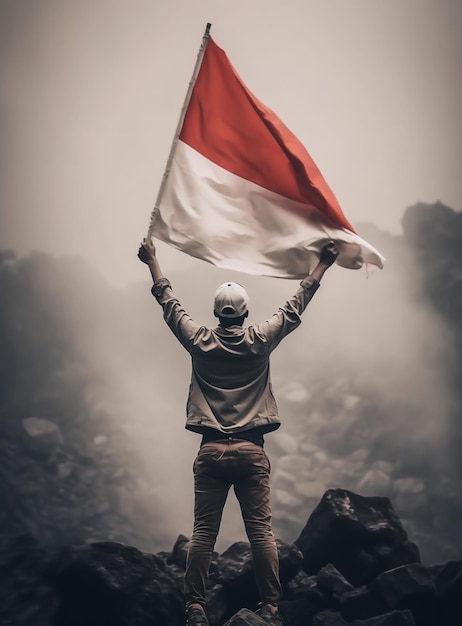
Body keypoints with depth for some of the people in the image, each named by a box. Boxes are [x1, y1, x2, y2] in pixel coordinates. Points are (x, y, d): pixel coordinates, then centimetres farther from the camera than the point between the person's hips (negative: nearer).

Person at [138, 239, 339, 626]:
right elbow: (295, 307, 11)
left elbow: (170, 304, 15)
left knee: (203, 532, 2)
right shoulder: (260, 341, 0)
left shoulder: (200, 342, 2)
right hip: (251, 451, -1)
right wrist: (322, 264, 21)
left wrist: (153, 262, 28)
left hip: (211, 450, 1)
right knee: (261, 531, 0)